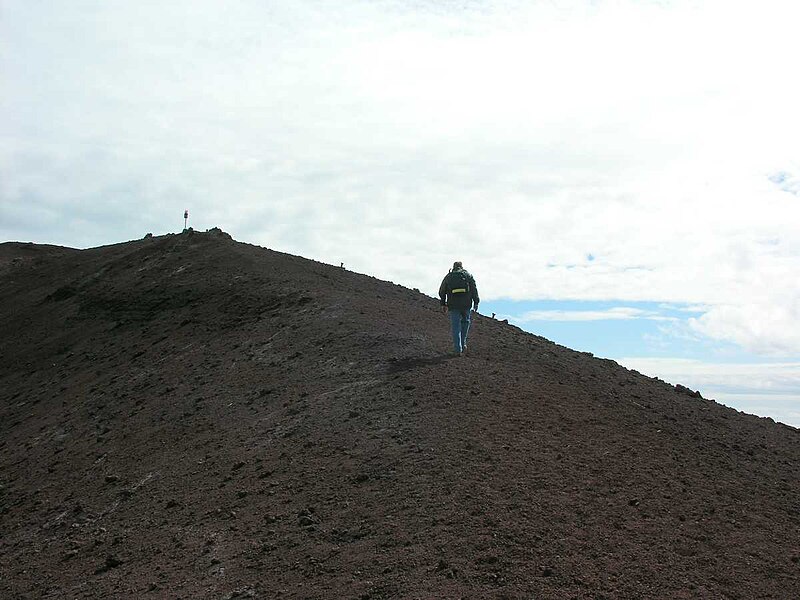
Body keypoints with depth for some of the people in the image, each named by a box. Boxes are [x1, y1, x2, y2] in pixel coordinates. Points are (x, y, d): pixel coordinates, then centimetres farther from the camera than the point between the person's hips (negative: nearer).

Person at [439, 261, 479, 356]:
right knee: (465, 322, 21)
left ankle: (458, 349, 0)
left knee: (456, 327, 3)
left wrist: (443, 304, 22)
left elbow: (441, 292, 14)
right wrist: (476, 302, 2)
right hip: (466, 304, 0)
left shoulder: (448, 276, 14)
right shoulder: (468, 275, 11)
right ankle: (463, 343, 17)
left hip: (453, 305, 0)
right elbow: (474, 289, 1)